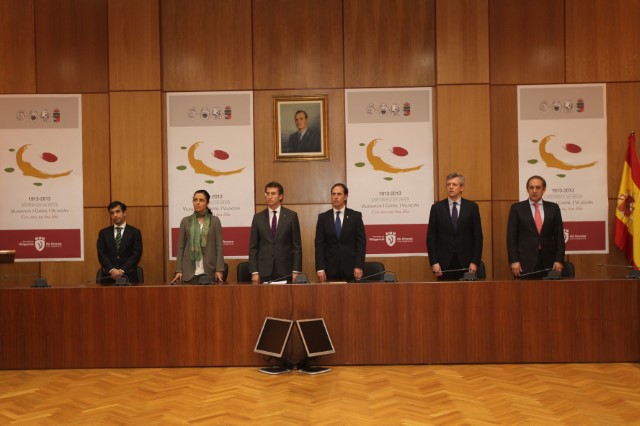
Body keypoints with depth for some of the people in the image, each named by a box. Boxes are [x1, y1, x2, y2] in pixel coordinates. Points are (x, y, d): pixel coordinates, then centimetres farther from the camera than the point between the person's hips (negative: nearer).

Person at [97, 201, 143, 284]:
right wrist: (111, 270, -13)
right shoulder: (103, 233, 11)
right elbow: (101, 254, 2)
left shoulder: (135, 232, 4)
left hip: (128, 276, -1)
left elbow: (136, 254, -4)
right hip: (108, 277, 1)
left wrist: (122, 270, -14)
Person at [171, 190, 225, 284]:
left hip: (209, 271, -1)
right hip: (190, 271, 1)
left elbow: (219, 246, 0)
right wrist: (179, 270, -2)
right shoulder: (185, 221, 7)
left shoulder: (215, 221, 3)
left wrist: (219, 270, -9)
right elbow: (181, 246, 6)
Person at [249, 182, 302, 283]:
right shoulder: (258, 217, 6)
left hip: (285, 271, -1)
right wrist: (254, 272, -2)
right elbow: (253, 247, 6)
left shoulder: (291, 216, 2)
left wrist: (296, 271, -5)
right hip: (264, 271, 1)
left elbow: (297, 246, 1)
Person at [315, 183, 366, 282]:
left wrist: (359, 266, -8)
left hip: (350, 268, -1)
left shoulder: (356, 216, 3)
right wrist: (320, 268, -6)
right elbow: (319, 244, 3)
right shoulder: (323, 217, 6)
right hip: (330, 268, 1)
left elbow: (361, 242, 1)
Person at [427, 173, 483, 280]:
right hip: (444, 264, 0)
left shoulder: (472, 207, 5)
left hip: (466, 262, 0)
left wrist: (475, 262, -5)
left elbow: (478, 236, 3)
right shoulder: (437, 207, 4)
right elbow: (431, 237, 3)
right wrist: (434, 263, -5)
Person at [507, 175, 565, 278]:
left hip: (548, 261, 2)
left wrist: (559, 260, -1)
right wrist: (514, 261, -8)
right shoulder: (517, 208, 3)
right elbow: (511, 237, 0)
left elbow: (559, 236, 8)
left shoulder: (553, 208, 9)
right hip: (525, 262, -2)